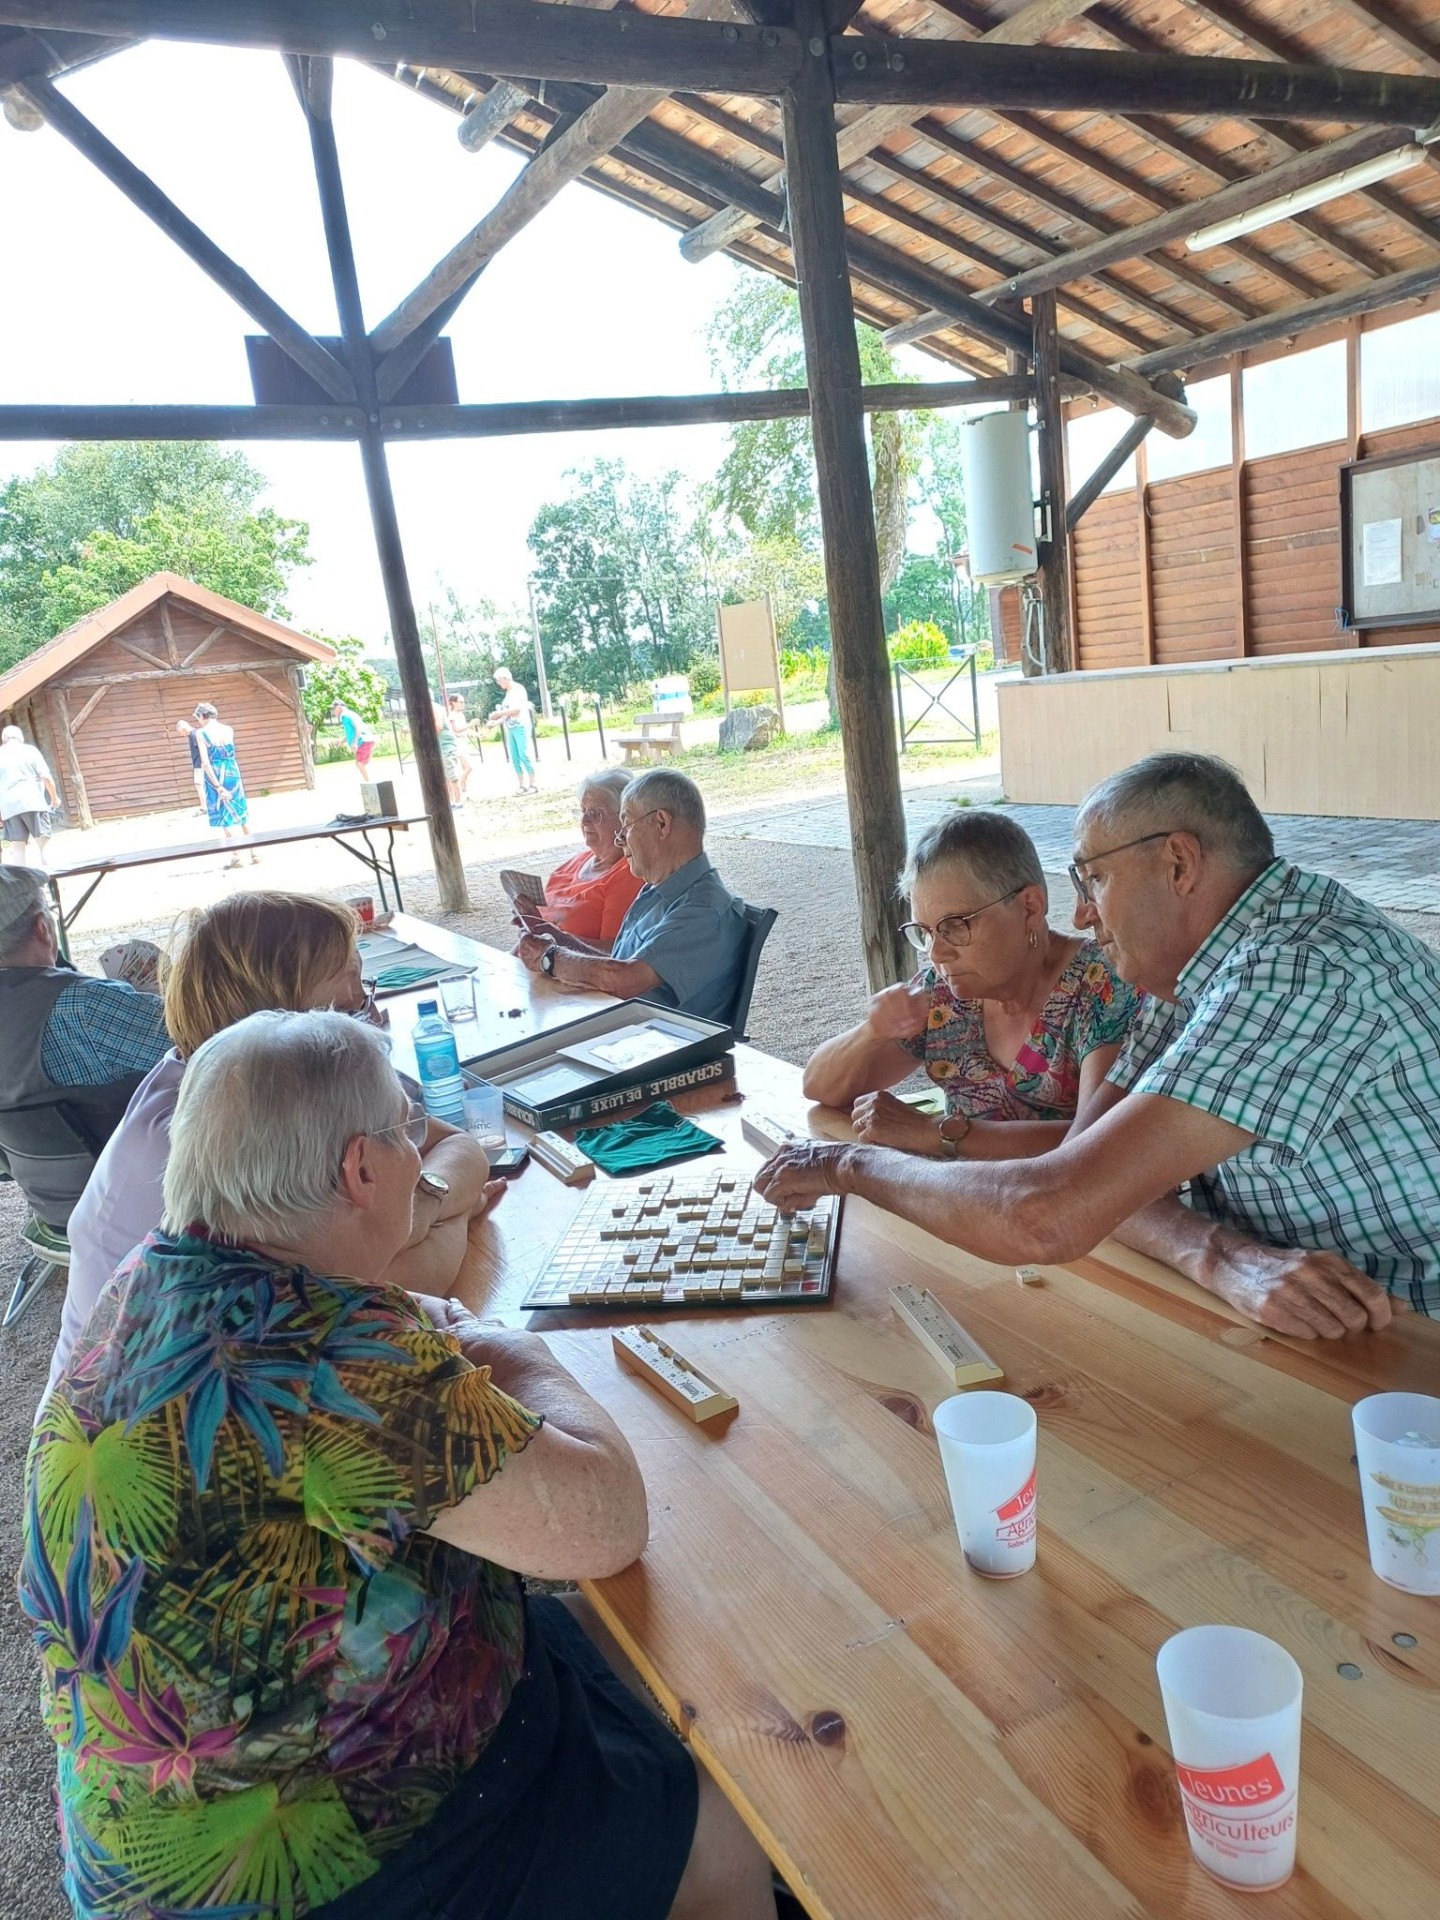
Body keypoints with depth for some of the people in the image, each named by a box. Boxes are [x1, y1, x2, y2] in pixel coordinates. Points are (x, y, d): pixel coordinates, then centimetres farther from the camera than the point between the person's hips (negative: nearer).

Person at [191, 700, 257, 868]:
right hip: (232, 773, 4)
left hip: (215, 776, -3)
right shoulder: (229, 730, 2)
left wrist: (218, 787, -15)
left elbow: (205, 763, -15)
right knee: (242, 813, 12)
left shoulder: (201, 733, -9)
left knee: (224, 816, 7)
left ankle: (235, 855, 8)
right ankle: (253, 853, 13)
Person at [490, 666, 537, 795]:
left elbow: (517, 709, -18)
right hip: (510, 729, 8)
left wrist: (499, 713, -13)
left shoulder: (518, 689, -7)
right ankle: (521, 785, 6)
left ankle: (532, 784, -5)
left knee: (524, 756, -10)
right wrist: (497, 721, 6)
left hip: (520, 727, -8)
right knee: (515, 759, 4)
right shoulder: (508, 693, 17)